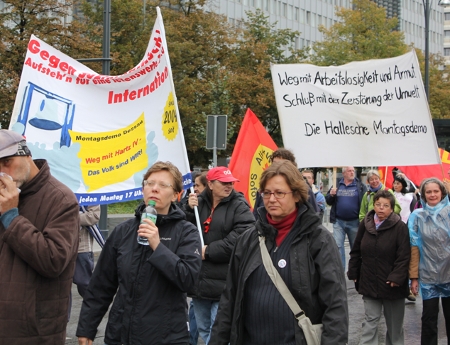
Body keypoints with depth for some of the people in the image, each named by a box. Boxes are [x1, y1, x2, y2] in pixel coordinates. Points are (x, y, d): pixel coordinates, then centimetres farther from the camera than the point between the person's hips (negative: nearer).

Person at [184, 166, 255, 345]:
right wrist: (190, 209, -9)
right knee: (202, 329, 16)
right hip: (199, 280, 6)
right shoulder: (199, 202, 9)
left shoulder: (239, 206, -5)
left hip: (223, 281, -5)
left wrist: (209, 250, -16)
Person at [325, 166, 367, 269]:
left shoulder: (360, 186, -1)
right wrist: (331, 195, -11)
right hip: (339, 222, 1)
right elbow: (328, 201, 11)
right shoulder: (337, 185, 6)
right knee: (337, 245, -4)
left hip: (354, 222, -1)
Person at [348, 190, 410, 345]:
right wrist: (353, 272, 8)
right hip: (369, 282, 3)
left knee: (394, 322, 11)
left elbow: (404, 256, -13)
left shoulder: (400, 227, -10)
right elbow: (356, 251, 10)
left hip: (391, 284, -2)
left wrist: (397, 277, -19)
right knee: (370, 320, 4)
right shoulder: (365, 224, 2)